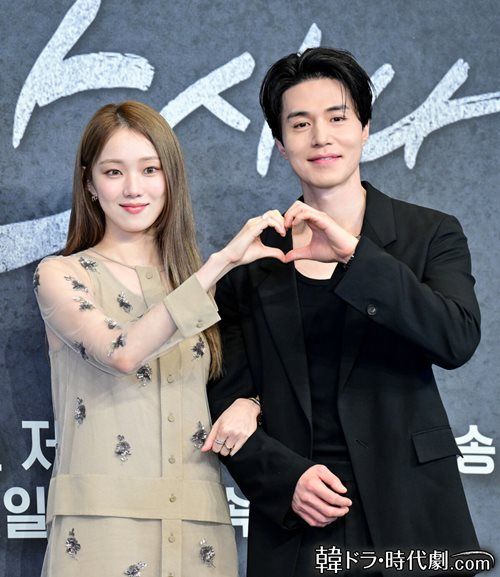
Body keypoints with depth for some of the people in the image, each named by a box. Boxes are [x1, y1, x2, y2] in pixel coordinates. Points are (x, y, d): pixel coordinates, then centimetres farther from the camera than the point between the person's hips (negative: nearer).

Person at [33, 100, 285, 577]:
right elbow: (122, 353, -18)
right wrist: (222, 261, -20)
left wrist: (245, 405, -5)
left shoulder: (196, 282, 14)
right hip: (102, 524, -4)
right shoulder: (60, 275, 0)